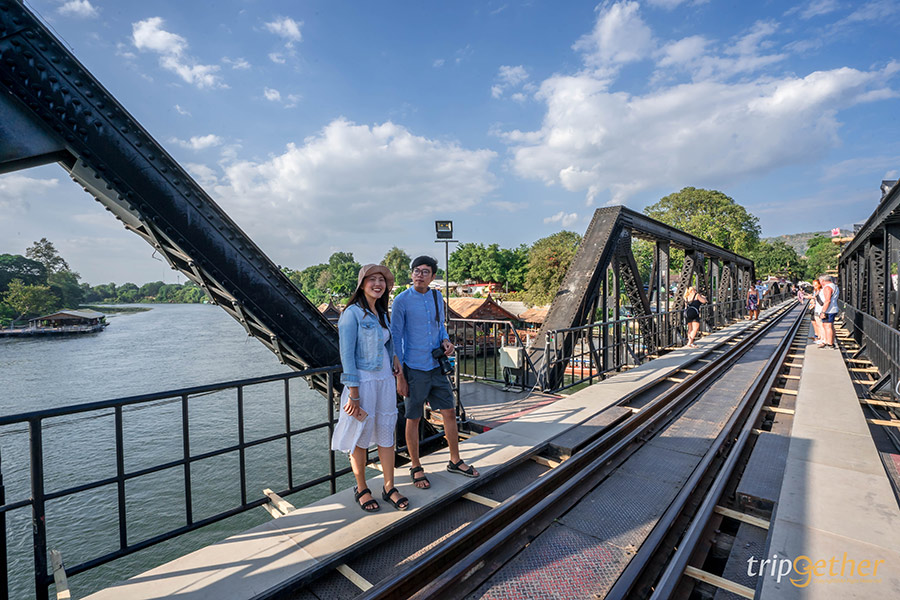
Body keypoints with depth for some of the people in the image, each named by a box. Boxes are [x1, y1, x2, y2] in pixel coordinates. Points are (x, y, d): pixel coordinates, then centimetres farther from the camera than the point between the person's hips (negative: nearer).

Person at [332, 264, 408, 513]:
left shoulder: (382, 313, 10)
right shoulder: (352, 313, -11)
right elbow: (346, 354, -14)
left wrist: (394, 358, 5)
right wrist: (353, 393, -16)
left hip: (385, 380, 6)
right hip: (362, 382, -6)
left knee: (386, 435, 13)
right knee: (360, 437, 8)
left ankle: (389, 487, 27)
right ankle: (361, 489, 27)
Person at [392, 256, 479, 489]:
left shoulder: (437, 297, 7)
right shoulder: (402, 301, -10)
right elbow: (395, 338, -9)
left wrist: (446, 341, -4)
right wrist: (399, 376, -10)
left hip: (436, 366, 6)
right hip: (414, 369, -5)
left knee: (449, 412, 13)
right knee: (413, 419, 7)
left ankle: (455, 461, 32)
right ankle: (415, 468, 26)